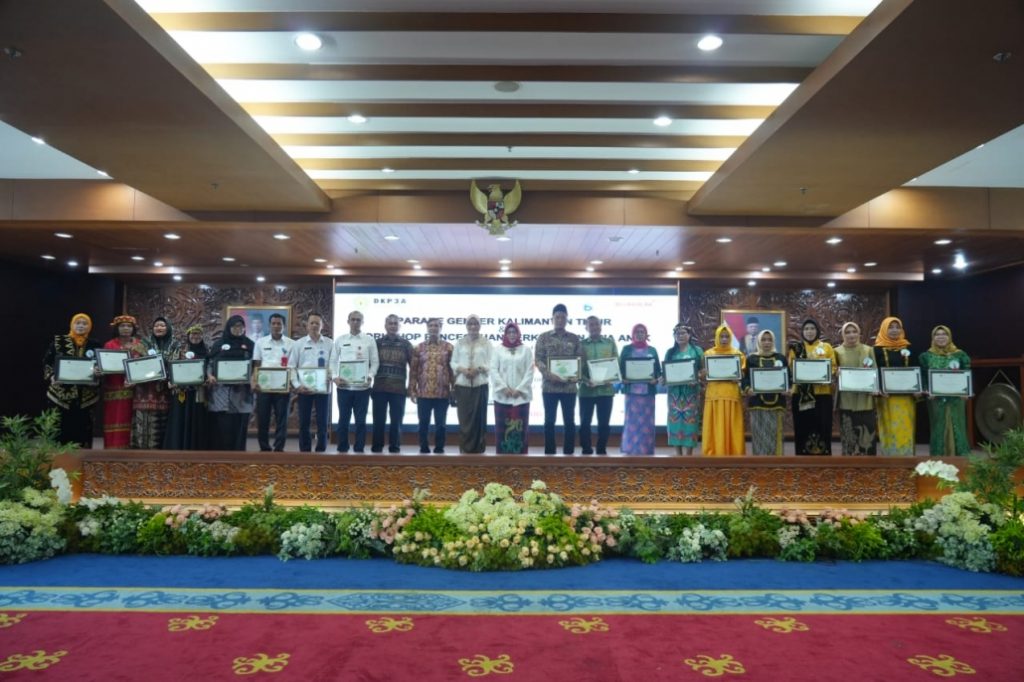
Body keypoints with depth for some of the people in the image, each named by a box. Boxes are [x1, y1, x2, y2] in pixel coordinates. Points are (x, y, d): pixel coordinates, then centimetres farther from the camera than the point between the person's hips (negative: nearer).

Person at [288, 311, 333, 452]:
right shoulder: (298, 344, 4)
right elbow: (291, 366, 2)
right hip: (304, 389, 1)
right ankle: (304, 451, 15)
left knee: (322, 422, 3)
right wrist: (297, 385, -8)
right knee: (304, 422, 6)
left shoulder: (329, 344, 4)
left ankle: (321, 451, 11)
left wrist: (331, 376, -18)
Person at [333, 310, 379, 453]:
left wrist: (369, 376, -11)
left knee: (361, 421, 5)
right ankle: (342, 449, 16)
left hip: (362, 387, 0)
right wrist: (335, 377, -8)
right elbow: (333, 361, 7)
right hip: (344, 386, 1)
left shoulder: (369, 340, 4)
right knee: (343, 420, 7)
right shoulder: (340, 340, 6)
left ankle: (359, 449, 13)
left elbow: (375, 362, 4)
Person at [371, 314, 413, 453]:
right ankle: (376, 448, 11)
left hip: (398, 389, 0)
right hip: (379, 388, 0)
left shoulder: (406, 344, 7)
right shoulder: (377, 343, 7)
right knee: (378, 420, 3)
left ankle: (394, 448, 11)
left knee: (396, 421, 3)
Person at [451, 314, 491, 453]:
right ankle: (465, 448, 9)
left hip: (480, 384, -1)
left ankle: (478, 448, 9)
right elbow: (453, 362, 8)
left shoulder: (486, 342, 4)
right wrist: (462, 369, -11)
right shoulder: (460, 342, 9)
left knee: (479, 417, 1)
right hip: (462, 384, 1)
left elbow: (490, 363, 0)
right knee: (464, 417, 1)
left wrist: (478, 369, -16)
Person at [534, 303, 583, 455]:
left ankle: (569, 452, 13)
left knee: (569, 421, 5)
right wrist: (549, 374, -17)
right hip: (549, 385, -1)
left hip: (569, 386, 1)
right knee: (549, 421, 5)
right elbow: (538, 359, -2)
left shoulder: (574, 338, 8)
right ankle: (549, 452, 13)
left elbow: (580, 359, 5)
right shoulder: (543, 337, 3)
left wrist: (577, 376, -13)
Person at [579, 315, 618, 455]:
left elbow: (617, 364, 7)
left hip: (606, 389, 1)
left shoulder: (610, 342, 8)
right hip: (586, 390, -1)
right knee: (585, 423, 3)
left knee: (604, 423, 6)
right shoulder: (581, 344, 5)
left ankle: (602, 450, 16)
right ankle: (586, 450, 12)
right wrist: (586, 380, -16)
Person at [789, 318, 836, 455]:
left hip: (822, 392, 0)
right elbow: (790, 368, 4)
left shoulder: (827, 347, 10)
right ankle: (804, 454, 6)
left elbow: (833, 367, 5)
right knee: (803, 427, 0)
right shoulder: (796, 348, 10)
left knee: (822, 426, 0)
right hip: (801, 394, 0)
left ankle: (823, 453, 7)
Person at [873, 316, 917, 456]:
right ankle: (890, 458, 6)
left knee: (906, 429, 4)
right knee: (890, 429, 0)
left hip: (906, 396, 3)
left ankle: (906, 457, 11)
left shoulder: (907, 347, 10)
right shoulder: (878, 349, 0)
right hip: (888, 396, -3)